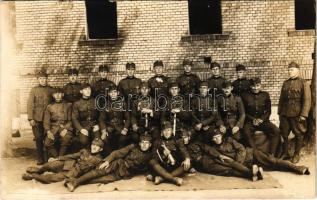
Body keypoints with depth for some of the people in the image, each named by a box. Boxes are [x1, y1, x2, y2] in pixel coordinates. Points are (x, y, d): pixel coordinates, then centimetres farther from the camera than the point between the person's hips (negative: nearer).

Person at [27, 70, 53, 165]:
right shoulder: (34, 90, 1)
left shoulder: (50, 89, 5)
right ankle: (40, 158, 13)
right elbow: (30, 104, -1)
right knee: (39, 138, 2)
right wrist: (31, 118, -7)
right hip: (37, 119, -1)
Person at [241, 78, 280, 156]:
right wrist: (253, 119, -9)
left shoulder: (265, 95, 9)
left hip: (263, 120, 2)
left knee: (276, 131, -23)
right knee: (246, 132, -34)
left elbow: (268, 111, 10)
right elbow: (244, 112, 5)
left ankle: (271, 154, -17)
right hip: (250, 121, -2)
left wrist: (261, 119, -7)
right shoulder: (245, 96, 4)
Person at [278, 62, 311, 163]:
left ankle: (296, 155, 22)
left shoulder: (303, 83, -5)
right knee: (284, 134, 9)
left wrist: (303, 115, -15)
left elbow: (307, 100, -10)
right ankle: (285, 153, 24)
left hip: (297, 114, -4)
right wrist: (279, 112, 11)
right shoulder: (285, 83, 10)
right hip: (285, 114, 5)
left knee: (298, 135, 7)